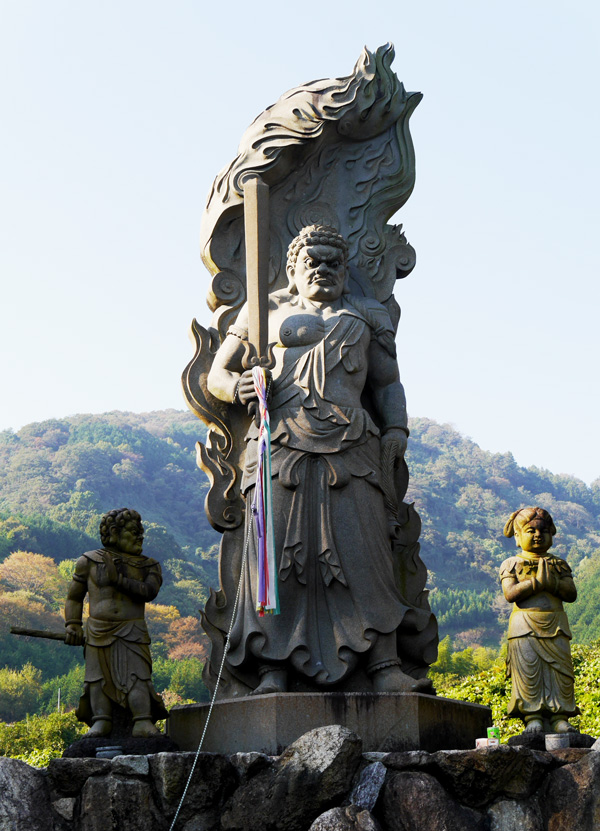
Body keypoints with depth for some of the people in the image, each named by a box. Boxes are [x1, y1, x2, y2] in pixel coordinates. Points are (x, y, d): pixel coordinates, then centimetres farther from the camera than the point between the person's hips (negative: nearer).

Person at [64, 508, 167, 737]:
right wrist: (72, 624, 4)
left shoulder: (149, 566, 11)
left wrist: (119, 580, -15)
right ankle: (101, 721, -3)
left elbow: (149, 591, -9)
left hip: (132, 631, -1)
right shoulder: (90, 561, 10)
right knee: (99, 675, -4)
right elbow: (74, 596, 15)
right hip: (99, 630, 1)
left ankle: (143, 723, -20)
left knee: (137, 675, -13)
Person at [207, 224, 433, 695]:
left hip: (350, 451, 1)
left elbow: (388, 383, 26)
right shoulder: (267, 312, 21)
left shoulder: (366, 317, 26)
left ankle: (384, 667, -9)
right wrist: (239, 387, -4)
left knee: (364, 554, -9)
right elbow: (217, 374, 20)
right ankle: (272, 669, -8)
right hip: (280, 442, -1)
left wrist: (396, 428, 7)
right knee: (275, 554, -9)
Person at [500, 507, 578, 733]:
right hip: (525, 627, -3)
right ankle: (533, 717, -5)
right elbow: (510, 593, -9)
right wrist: (537, 582, -14)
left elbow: (572, 593, 4)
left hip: (555, 626, 3)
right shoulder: (511, 564, 6)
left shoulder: (559, 564, 16)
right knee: (528, 672, -9)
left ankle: (559, 717, 0)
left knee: (560, 670, -4)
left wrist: (554, 583, -13)